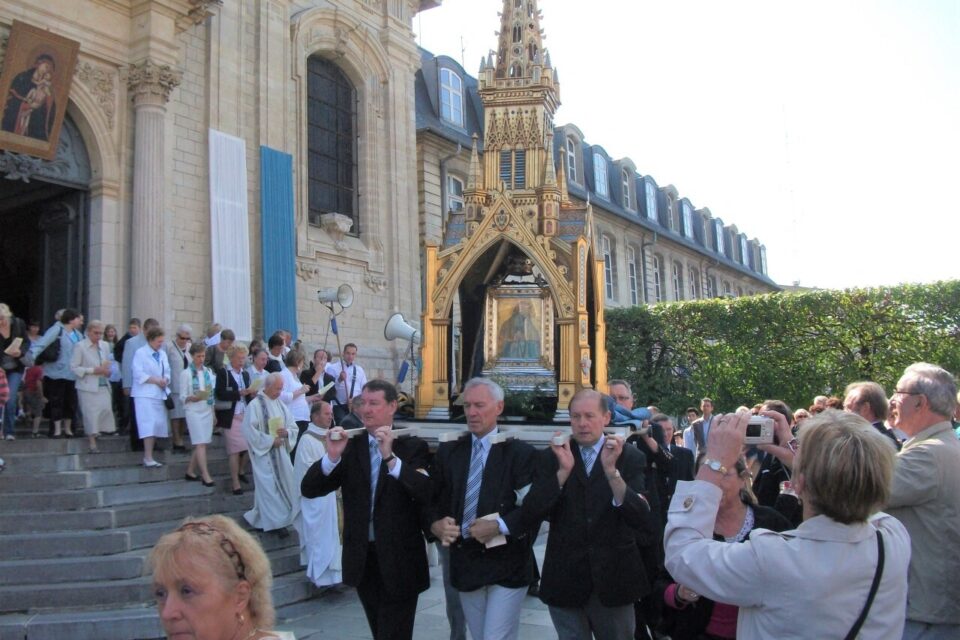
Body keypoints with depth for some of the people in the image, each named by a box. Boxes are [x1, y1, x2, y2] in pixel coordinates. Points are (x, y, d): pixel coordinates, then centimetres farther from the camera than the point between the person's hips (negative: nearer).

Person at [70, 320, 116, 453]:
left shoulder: (105, 345, 10)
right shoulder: (80, 346, -4)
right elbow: (74, 367, -7)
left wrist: (108, 370, -1)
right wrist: (93, 370, -15)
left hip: (103, 385, 5)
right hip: (88, 387, -5)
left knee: (106, 409, -3)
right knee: (91, 414, -3)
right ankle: (92, 443, 5)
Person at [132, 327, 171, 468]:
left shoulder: (162, 354, 15)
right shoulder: (140, 353, -4)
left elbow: (167, 371, 17)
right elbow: (138, 373, -11)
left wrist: (165, 380, -4)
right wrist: (155, 380, -16)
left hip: (160, 393, 6)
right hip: (145, 394, -6)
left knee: (158, 424, 3)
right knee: (149, 425, -12)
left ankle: (148, 456, 12)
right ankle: (148, 458, -11)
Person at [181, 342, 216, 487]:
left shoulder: (208, 372, 10)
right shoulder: (186, 373, -3)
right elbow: (182, 397, -4)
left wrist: (214, 412, 13)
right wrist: (193, 398, -25)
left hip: (207, 411, 5)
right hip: (194, 411, -5)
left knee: (200, 443, 6)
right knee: (200, 443, -8)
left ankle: (190, 472, 17)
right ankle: (205, 475, -7)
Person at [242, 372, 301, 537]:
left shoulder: (281, 405, 9)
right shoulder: (255, 405, -10)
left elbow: (294, 427, 10)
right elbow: (249, 430, -15)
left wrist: (286, 432, -13)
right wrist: (270, 441, -18)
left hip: (281, 452, 6)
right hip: (264, 453, -6)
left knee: (284, 485, 7)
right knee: (270, 487, -3)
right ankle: (275, 521, 8)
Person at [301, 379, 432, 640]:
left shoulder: (412, 446, -7)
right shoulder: (351, 445, 2)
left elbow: (428, 492, -23)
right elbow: (308, 489, -4)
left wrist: (390, 457, -31)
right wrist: (332, 456, -21)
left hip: (399, 558, -4)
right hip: (362, 556, 4)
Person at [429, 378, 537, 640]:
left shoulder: (520, 452, -6)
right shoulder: (448, 451, 8)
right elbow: (432, 499, 9)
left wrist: (500, 526, -21)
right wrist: (436, 524, -11)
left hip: (507, 564, -4)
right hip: (465, 561, 5)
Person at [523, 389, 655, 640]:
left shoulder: (630, 457, -4)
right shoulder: (551, 457, 0)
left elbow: (642, 518, -15)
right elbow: (532, 512, -11)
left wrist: (612, 470, -26)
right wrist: (563, 470, -21)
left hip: (614, 577, 0)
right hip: (565, 579, 1)